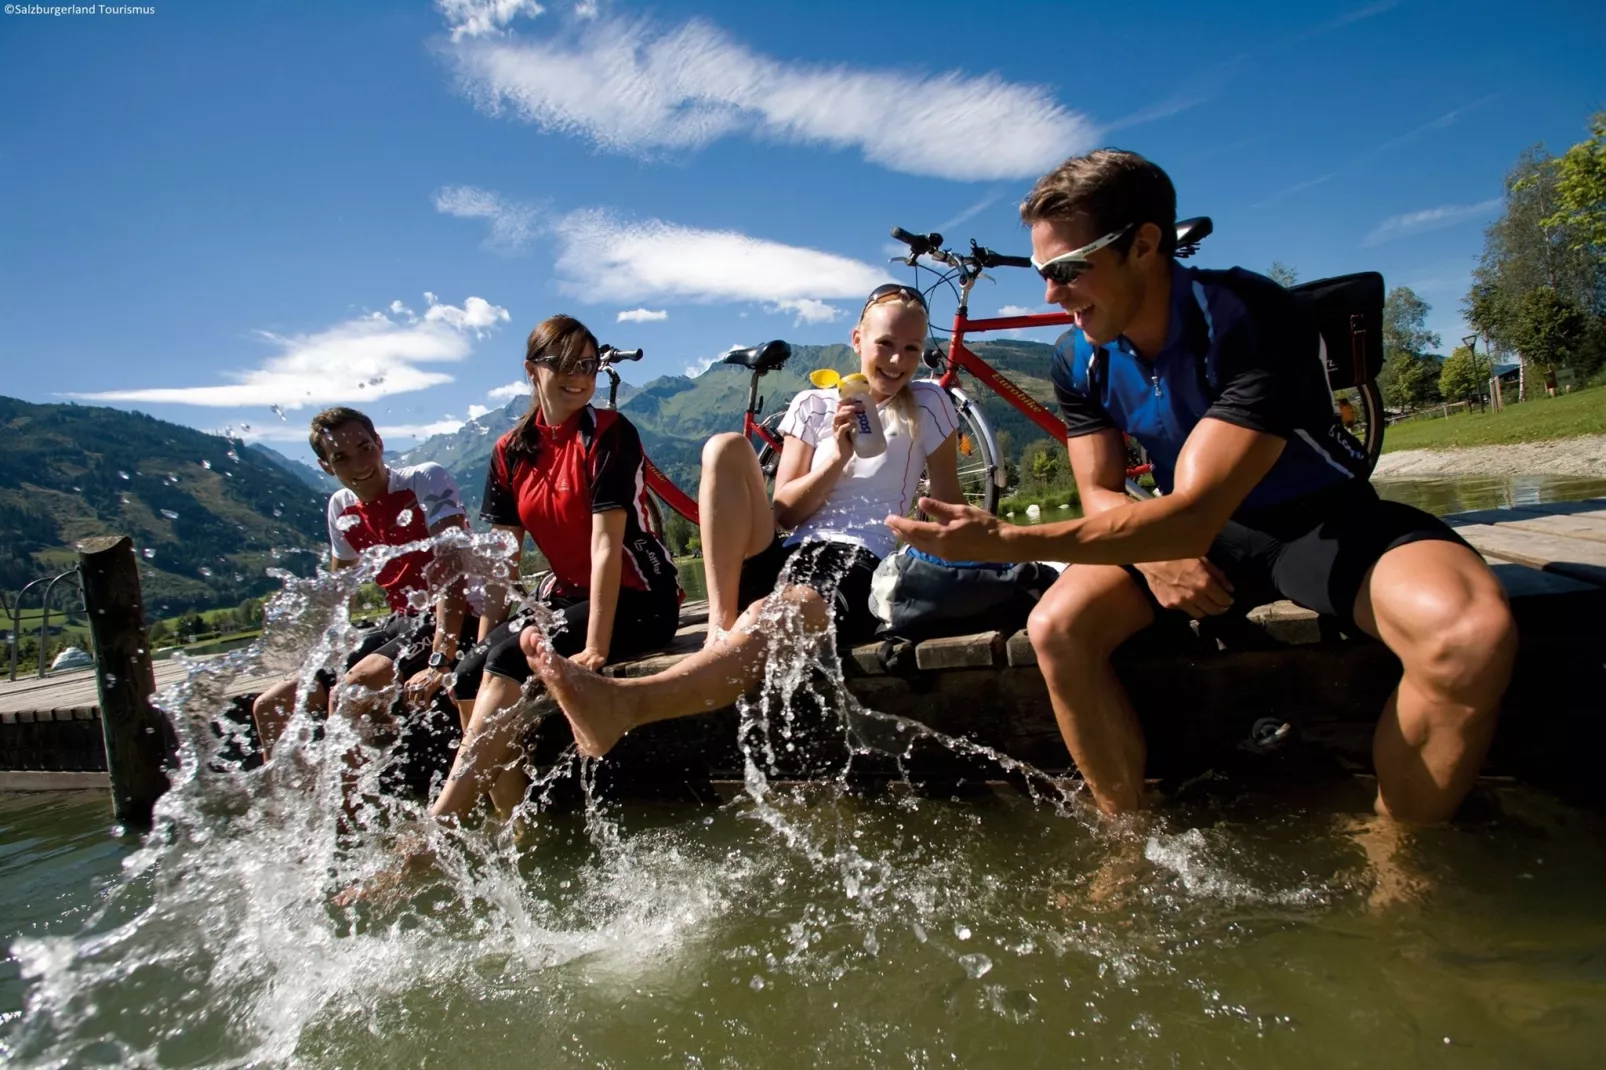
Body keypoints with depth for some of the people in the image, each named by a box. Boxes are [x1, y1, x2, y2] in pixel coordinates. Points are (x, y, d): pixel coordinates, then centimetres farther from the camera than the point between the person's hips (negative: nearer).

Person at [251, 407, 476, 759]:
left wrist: (440, 663, -32)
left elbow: (452, 571, -24)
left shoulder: (426, 480, -13)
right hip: (400, 624, 8)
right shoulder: (341, 508, 7)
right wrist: (323, 660, 10)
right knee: (270, 708, 4)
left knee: (350, 692, -30)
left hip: (454, 624, -7)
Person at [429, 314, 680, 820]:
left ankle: (435, 829, -19)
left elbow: (606, 545, -19)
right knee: (470, 676, -13)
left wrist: (596, 648, -23)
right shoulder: (512, 450, 6)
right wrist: (483, 643, -2)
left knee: (510, 657, -25)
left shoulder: (609, 433, -12)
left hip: (638, 599, -6)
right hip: (572, 594, 7)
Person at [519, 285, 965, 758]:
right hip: (792, 555, 4)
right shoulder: (814, 405, 16)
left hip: (860, 568, -4)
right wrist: (836, 458, -9)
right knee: (727, 448, -18)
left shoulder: (927, 404, 11)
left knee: (765, 620, -39)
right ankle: (721, 622, -26)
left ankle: (618, 704, -61)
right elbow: (784, 511, 7)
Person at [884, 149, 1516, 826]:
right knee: (1056, 628, -21)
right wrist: (1151, 550, -25)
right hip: (1186, 533, 4)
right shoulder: (1081, 359, -8)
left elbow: (1191, 514, -35)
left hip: (1321, 520, -4)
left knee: (1472, 632, -33)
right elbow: (1100, 494, -1)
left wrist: (1008, 540, -43)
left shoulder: (1251, 319, -28)